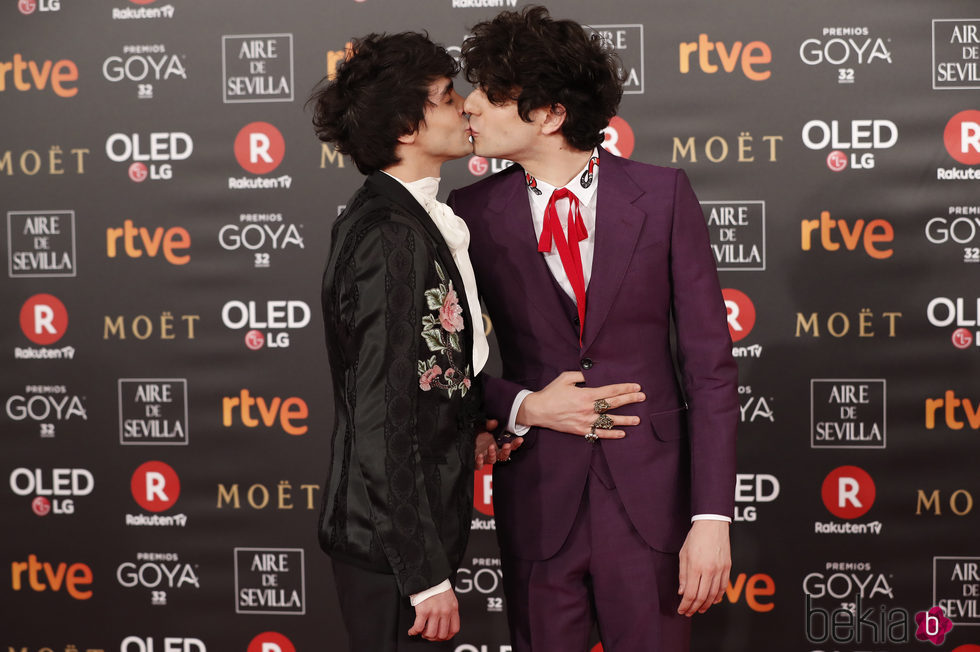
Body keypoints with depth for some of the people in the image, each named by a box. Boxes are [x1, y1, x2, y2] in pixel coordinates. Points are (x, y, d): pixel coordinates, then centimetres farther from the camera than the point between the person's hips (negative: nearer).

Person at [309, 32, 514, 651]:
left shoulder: (393, 218, 10)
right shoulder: (391, 237, -21)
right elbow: (381, 424, -23)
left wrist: (466, 430, 5)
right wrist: (426, 575, -22)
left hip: (422, 524, 10)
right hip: (393, 546, -10)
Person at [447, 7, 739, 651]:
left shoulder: (662, 195, -3)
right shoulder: (473, 214, 0)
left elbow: (711, 362, -4)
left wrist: (713, 517, -9)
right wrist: (523, 407, -11)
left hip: (650, 499, -1)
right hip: (536, 501, 1)